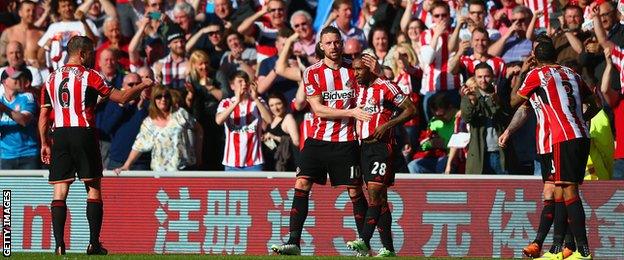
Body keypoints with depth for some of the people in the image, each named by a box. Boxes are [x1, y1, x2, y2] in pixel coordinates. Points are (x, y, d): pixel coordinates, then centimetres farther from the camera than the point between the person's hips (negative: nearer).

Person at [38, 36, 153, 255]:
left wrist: (45, 144, 16)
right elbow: (121, 98, -1)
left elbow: (43, 115, 10)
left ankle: (59, 245, -8)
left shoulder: (52, 78, 12)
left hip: (59, 135, 4)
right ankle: (94, 243, 0)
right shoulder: (88, 76, -2)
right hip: (83, 134, -4)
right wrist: (142, 86, 14)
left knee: (60, 192, 1)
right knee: (94, 188, 4)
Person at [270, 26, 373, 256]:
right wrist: (349, 112, -17)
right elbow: (318, 109, -8)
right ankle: (294, 241, -10)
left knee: (355, 191, 0)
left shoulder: (353, 70, 4)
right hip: (318, 140, 0)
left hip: (346, 142, 0)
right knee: (302, 185, -10)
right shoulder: (312, 73, 1)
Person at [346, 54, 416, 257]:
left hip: (381, 146, -8)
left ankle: (364, 241, -25)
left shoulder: (386, 88, -7)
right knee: (379, 198, 7)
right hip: (365, 146, 8)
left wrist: (387, 125, -17)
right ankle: (388, 248, 8)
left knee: (375, 193, -16)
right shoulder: (358, 89, 15)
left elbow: (410, 110, -8)